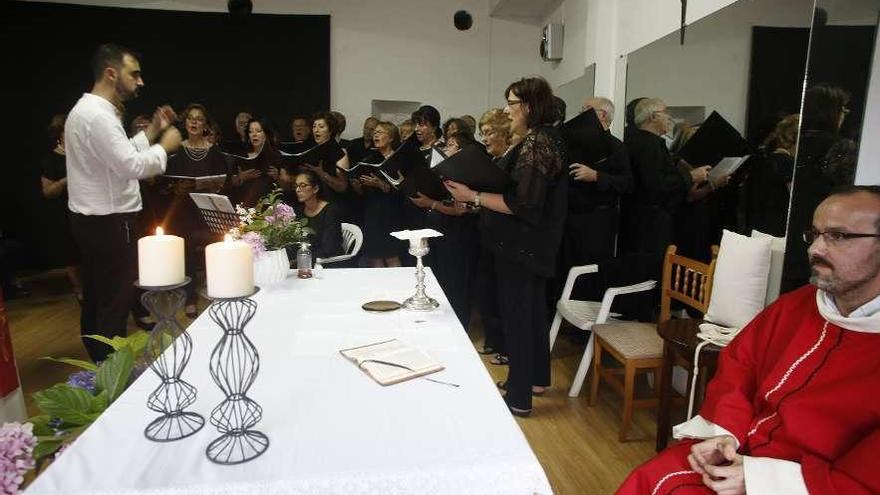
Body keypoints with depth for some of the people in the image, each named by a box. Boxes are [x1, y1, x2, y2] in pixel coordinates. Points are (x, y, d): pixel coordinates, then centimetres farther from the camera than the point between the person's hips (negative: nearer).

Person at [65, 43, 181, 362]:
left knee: (97, 297, 18)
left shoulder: (89, 110, 14)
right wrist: (165, 147, -11)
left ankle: (100, 362, 31)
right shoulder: (97, 115, -19)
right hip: (109, 223, -11)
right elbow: (131, 167, -26)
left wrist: (151, 132, 13)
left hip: (94, 220, 11)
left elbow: (121, 156, 14)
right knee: (115, 300, -2)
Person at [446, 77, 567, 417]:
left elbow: (523, 204, -25)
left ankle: (519, 397, 11)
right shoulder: (545, 138, 12)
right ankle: (536, 378, 35)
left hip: (521, 246, -10)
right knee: (533, 309, 19)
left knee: (516, 316, -1)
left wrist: (474, 196, -23)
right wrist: (479, 195, 10)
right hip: (535, 244, 10)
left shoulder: (535, 143, -19)